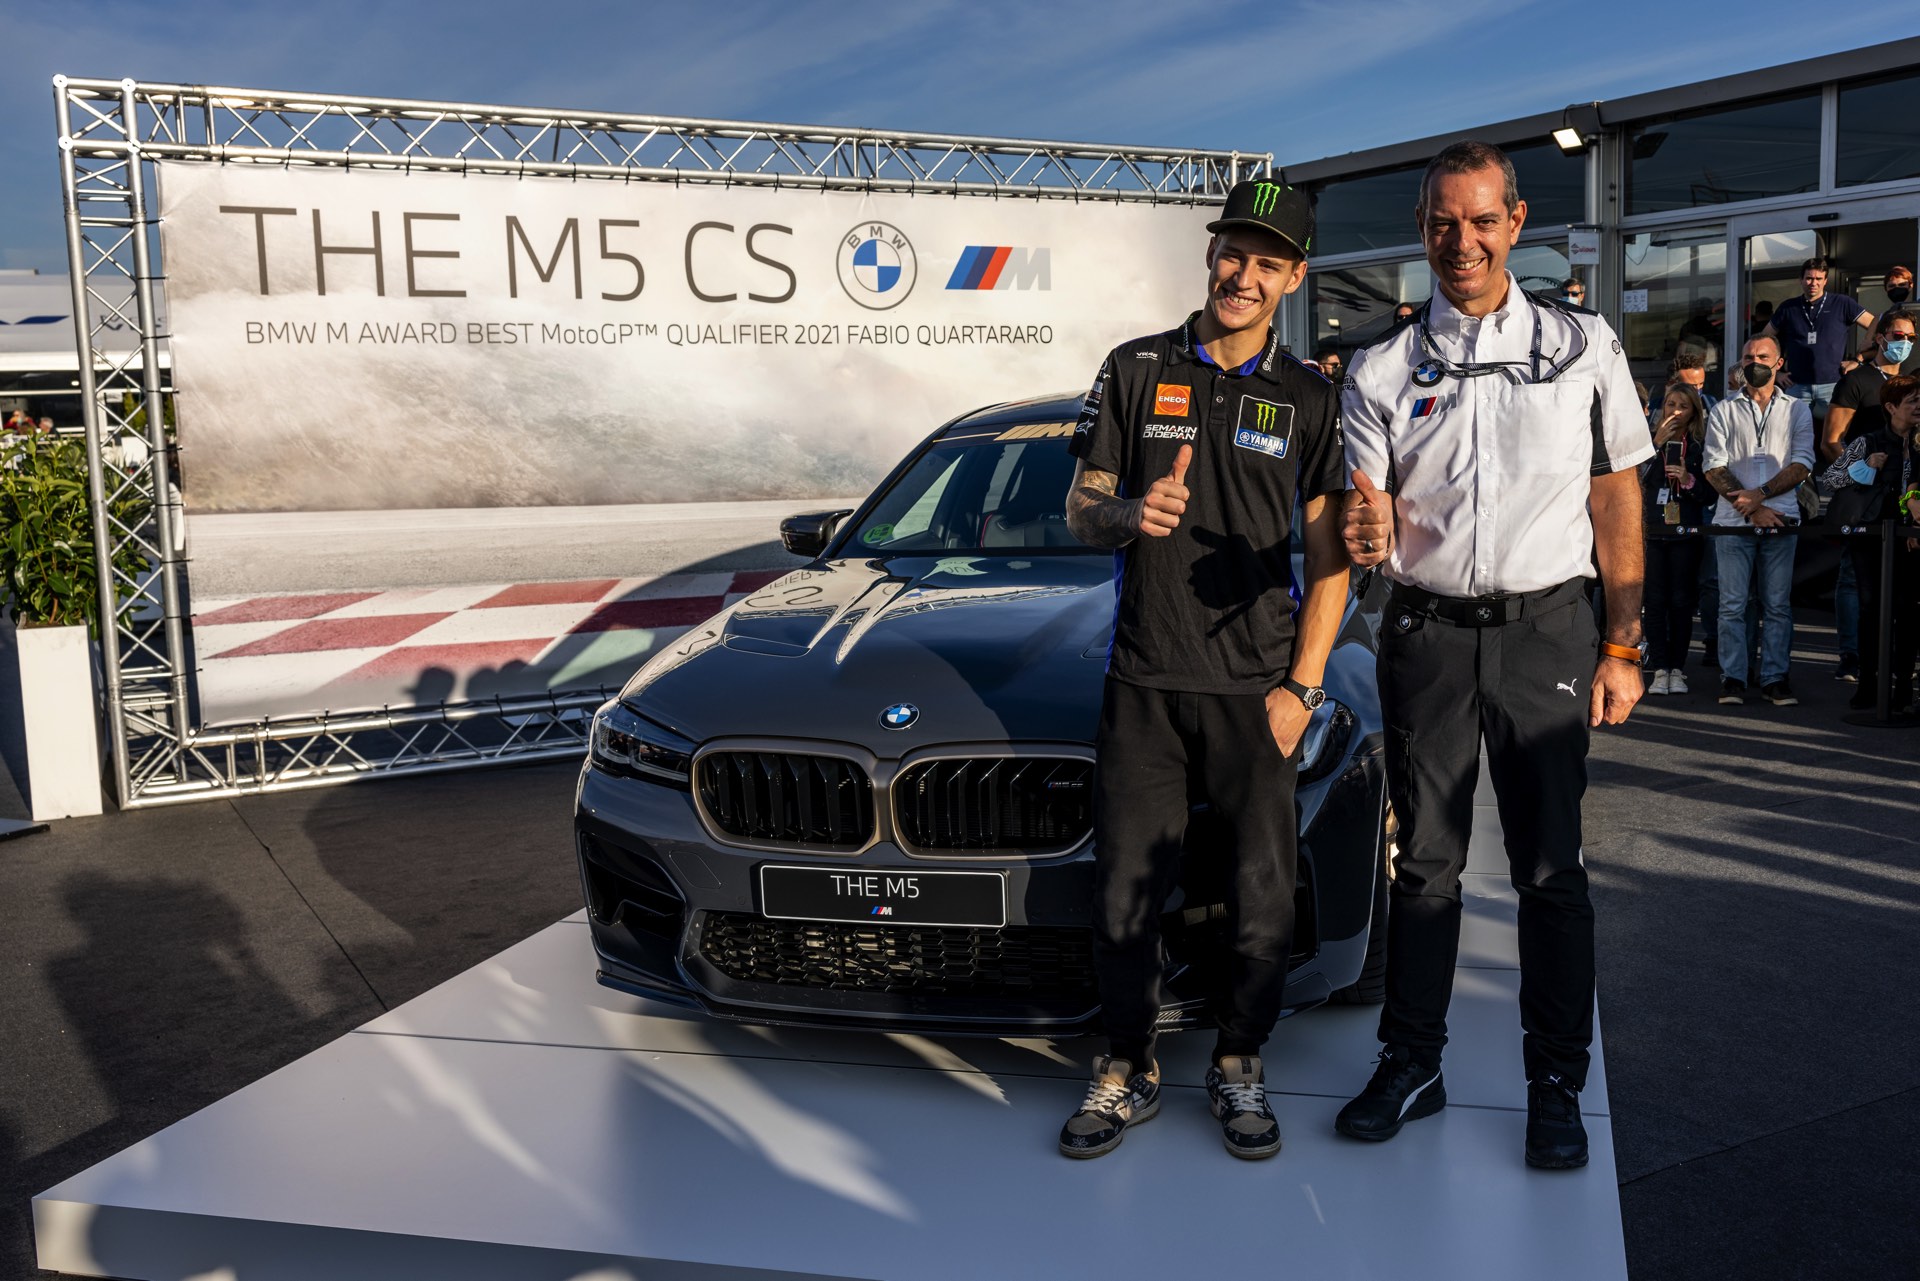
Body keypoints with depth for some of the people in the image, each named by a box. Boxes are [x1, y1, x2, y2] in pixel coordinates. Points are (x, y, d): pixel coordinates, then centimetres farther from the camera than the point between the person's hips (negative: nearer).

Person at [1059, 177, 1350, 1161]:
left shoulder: (1309, 401, 7)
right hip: (1143, 683, 0)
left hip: (1255, 689, 0)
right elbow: (1080, 509, 7)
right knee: (1125, 895, 3)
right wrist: (1128, 513, -17)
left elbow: (1330, 557, 5)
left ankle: (1239, 1070, 24)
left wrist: (1302, 687, -4)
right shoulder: (1136, 371, 7)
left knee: (1263, 899, 4)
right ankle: (1126, 1073, 21)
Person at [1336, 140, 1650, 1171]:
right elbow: (1371, 519, 3)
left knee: (1550, 869, 2)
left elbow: (1618, 498, 7)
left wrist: (1623, 645, 1)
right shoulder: (1382, 370, 6)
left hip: (1545, 631, -1)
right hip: (1426, 634, 1)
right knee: (1425, 861, 7)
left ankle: (1555, 1086, 15)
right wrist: (1368, 535, -22)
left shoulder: (1584, 348, 6)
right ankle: (1410, 1065, 20)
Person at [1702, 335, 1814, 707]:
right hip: (1734, 521, 0)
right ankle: (1732, 679, 1)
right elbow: (1714, 468, 2)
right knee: (1732, 603, -3)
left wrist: (1760, 494, -12)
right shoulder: (1724, 411, 11)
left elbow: (1802, 464, 2)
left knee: (1778, 605, 1)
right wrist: (1750, 508, -9)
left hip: (1781, 519, 1)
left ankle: (1775, 678, 6)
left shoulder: (1797, 409, 13)